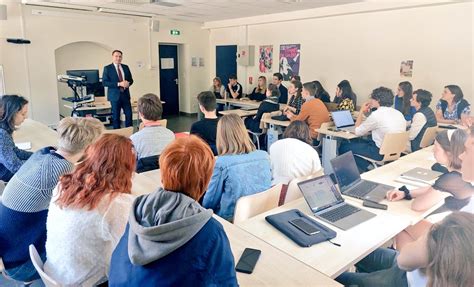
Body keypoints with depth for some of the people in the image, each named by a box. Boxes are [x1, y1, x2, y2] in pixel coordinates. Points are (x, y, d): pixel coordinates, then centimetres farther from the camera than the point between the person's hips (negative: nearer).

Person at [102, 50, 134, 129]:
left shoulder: (125, 67, 12)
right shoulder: (107, 68, -1)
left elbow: (131, 80, 16)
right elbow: (104, 82, -9)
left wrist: (128, 83, -9)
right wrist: (118, 84, -18)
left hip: (125, 95, 4)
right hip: (115, 95, -4)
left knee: (129, 115, 1)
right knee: (116, 116, 2)